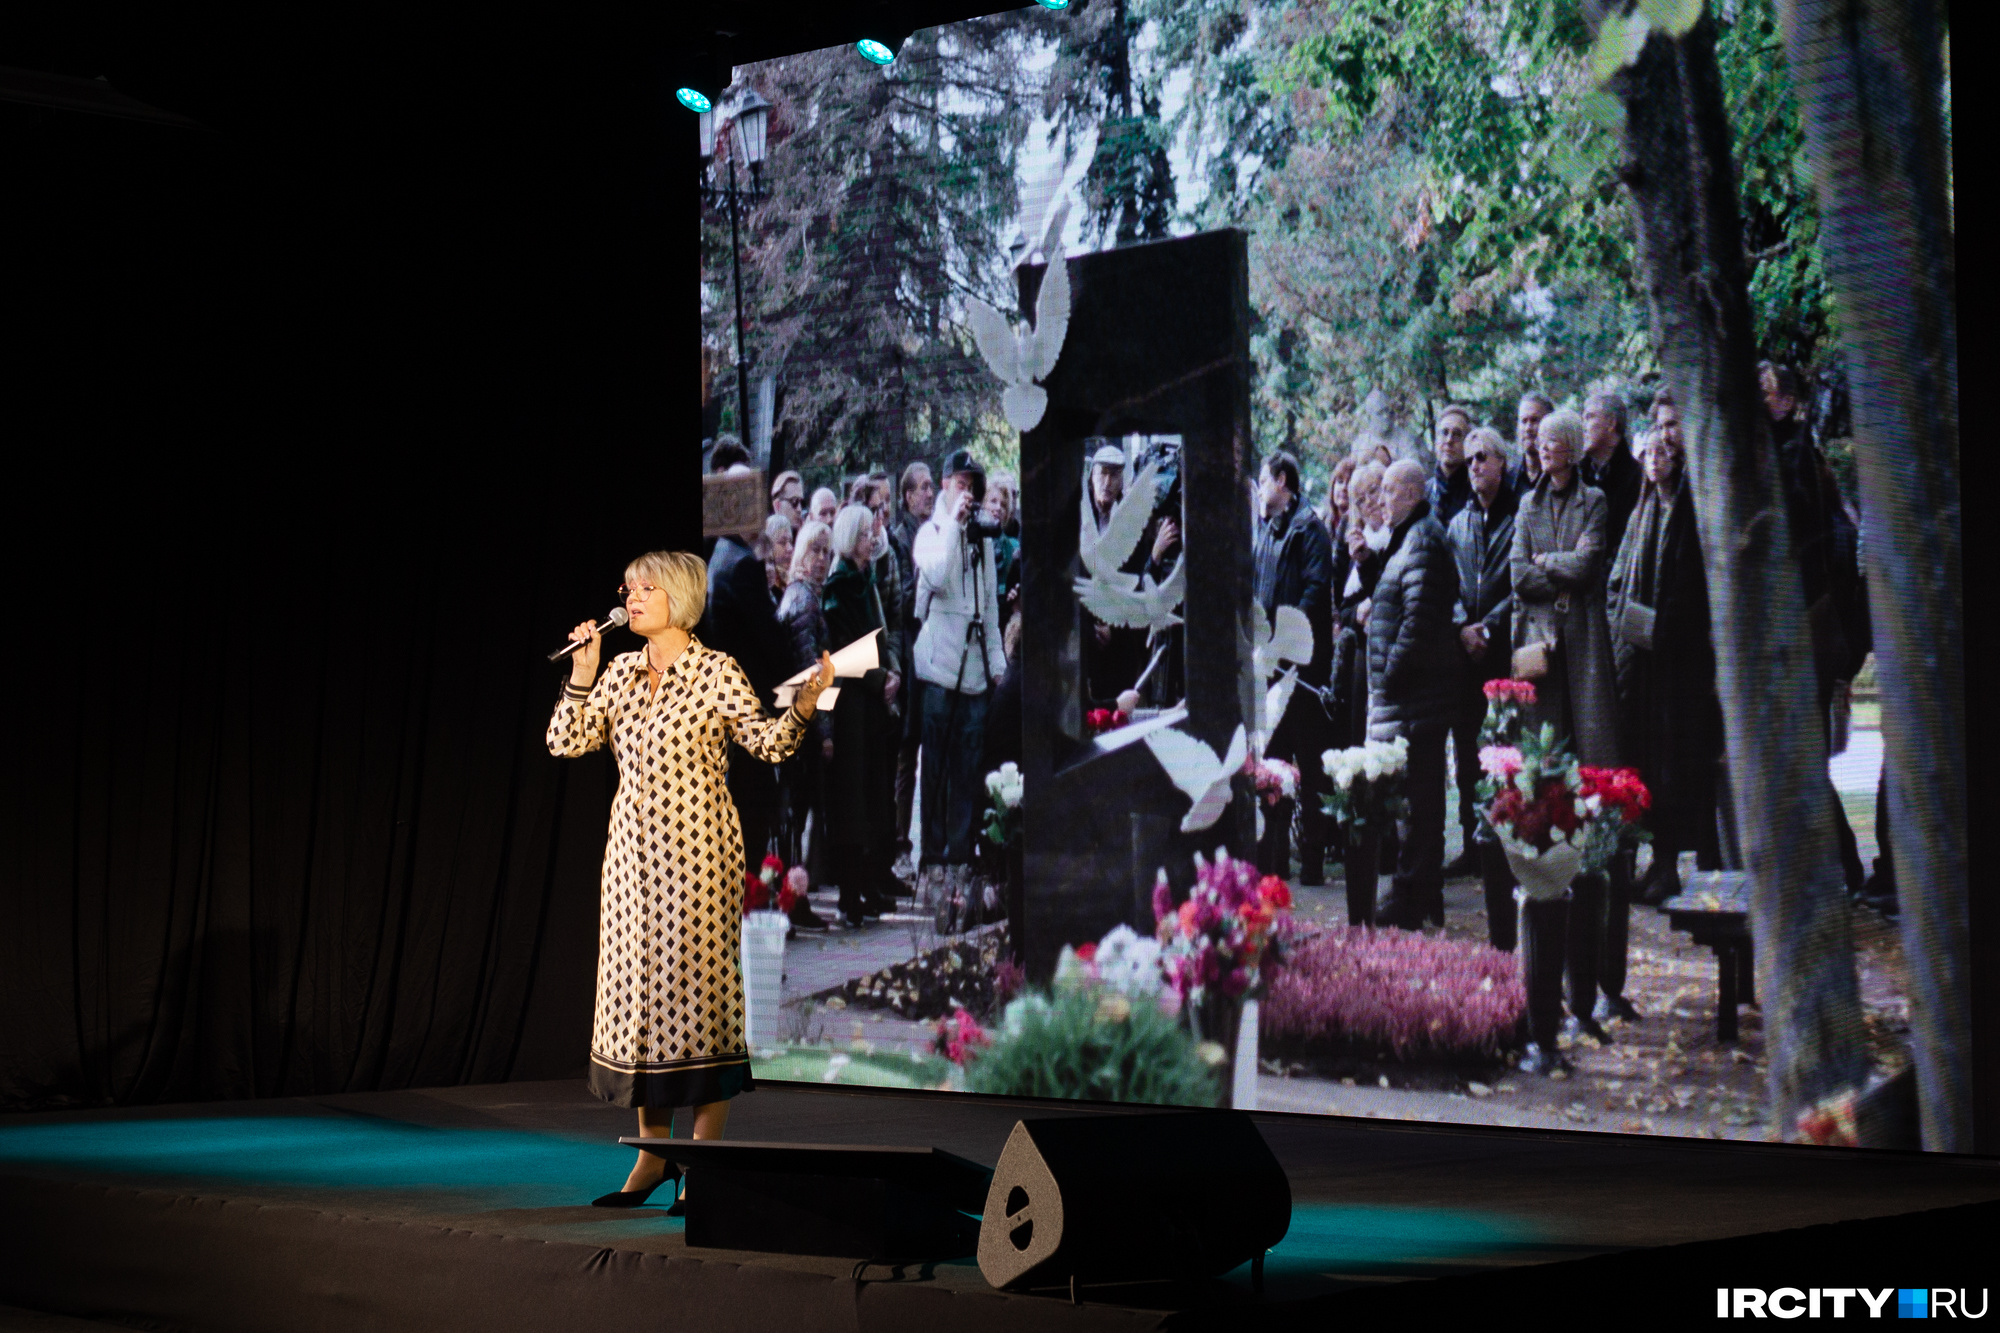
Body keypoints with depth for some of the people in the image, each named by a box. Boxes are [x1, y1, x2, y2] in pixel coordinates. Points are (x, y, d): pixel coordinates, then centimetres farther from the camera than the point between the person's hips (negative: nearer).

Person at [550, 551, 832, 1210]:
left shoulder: (716, 671, -6)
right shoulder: (621, 672, 10)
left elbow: (769, 742, -7)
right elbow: (567, 742, 8)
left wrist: (804, 702, -24)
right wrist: (582, 677, -3)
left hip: (694, 849, -6)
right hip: (632, 848, 6)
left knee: (697, 986, -4)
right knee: (637, 986, 7)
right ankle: (653, 1156, 17)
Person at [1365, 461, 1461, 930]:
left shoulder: (1423, 542, -13)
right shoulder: (1411, 539, 20)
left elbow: (1419, 620, -21)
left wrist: (1390, 676, -17)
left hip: (1411, 698, -11)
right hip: (1409, 694, 11)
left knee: (1414, 798, -8)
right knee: (1422, 795, 14)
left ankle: (1412, 900, -6)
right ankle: (1425, 897, 20)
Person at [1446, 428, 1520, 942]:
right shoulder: (1458, 524, 18)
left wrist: (1488, 626, -12)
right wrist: (1462, 626, -3)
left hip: (1508, 653, -5)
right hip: (1466, 654, 5)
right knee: (1467, 751, 6)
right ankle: (1476, 846, 12)